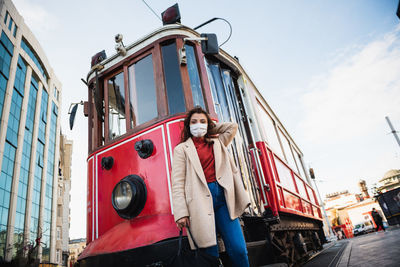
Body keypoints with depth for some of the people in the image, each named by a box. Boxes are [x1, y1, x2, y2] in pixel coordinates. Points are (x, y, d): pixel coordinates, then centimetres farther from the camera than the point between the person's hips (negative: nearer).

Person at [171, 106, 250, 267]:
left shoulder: (217, 143, 21)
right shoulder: (182, 149, 8)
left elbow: (233, 127, 30)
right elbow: (178, 184, 0)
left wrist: (211, 128, 26)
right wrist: (181, 213, -10)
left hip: (223, 196, 3)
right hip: (201, 200, -3)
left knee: (238, 249, -3)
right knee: (211, 254, -2)